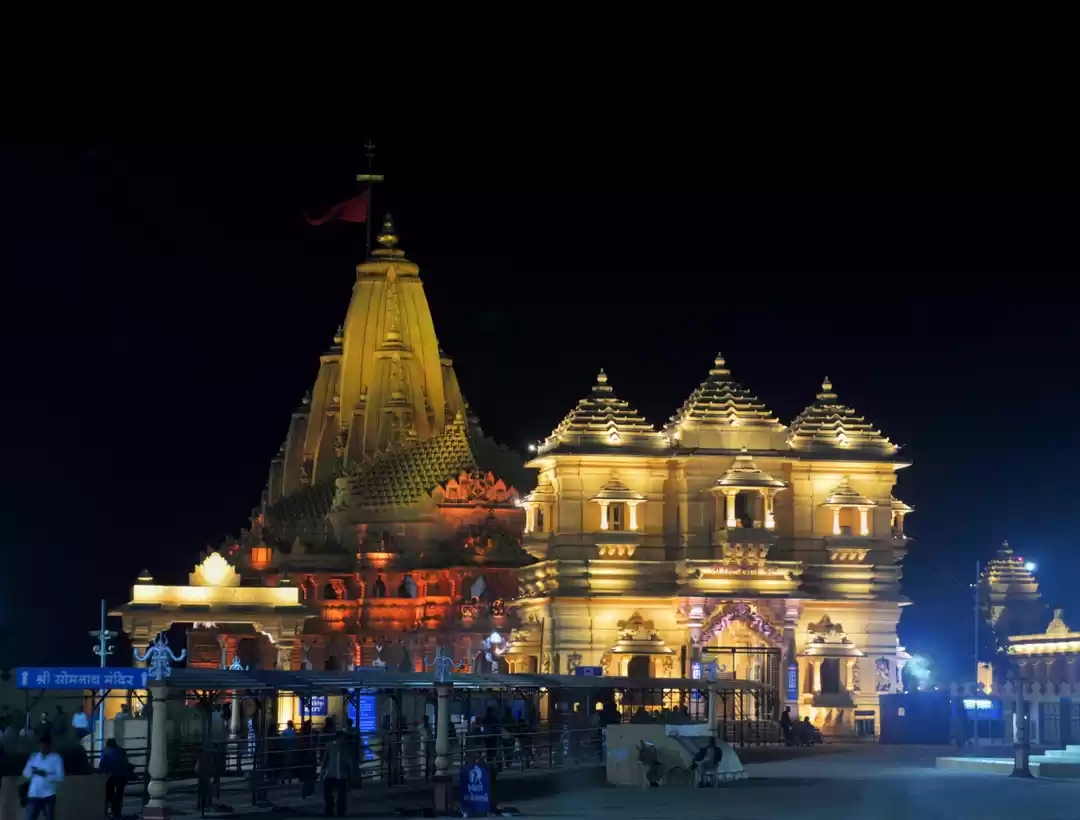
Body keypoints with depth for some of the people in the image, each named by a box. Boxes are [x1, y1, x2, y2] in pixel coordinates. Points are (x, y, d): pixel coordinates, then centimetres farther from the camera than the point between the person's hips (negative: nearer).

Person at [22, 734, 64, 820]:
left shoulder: (56, 758, -3)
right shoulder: (34, 756, 8)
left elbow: (60, 778, -10)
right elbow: (25, 773, 8)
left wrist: (45, 774, -22)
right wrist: (32, 771, -15)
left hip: (48, 796, -3)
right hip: (34, 795, 3)